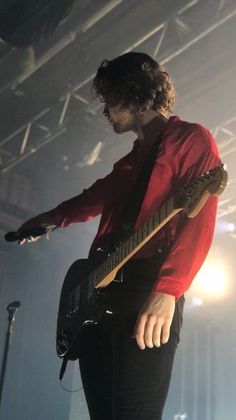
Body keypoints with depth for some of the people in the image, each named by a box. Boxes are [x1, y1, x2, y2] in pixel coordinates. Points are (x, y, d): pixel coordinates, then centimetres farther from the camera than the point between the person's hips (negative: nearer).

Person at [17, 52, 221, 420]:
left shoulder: (191, 139, 2)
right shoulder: (131, 161, 26)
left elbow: (199, 219, -13)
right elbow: (93, 201, 44)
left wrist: (167, 292, -25)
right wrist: (47, 221, 59)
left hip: (149, 296, -8)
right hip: (99, 298, 8)